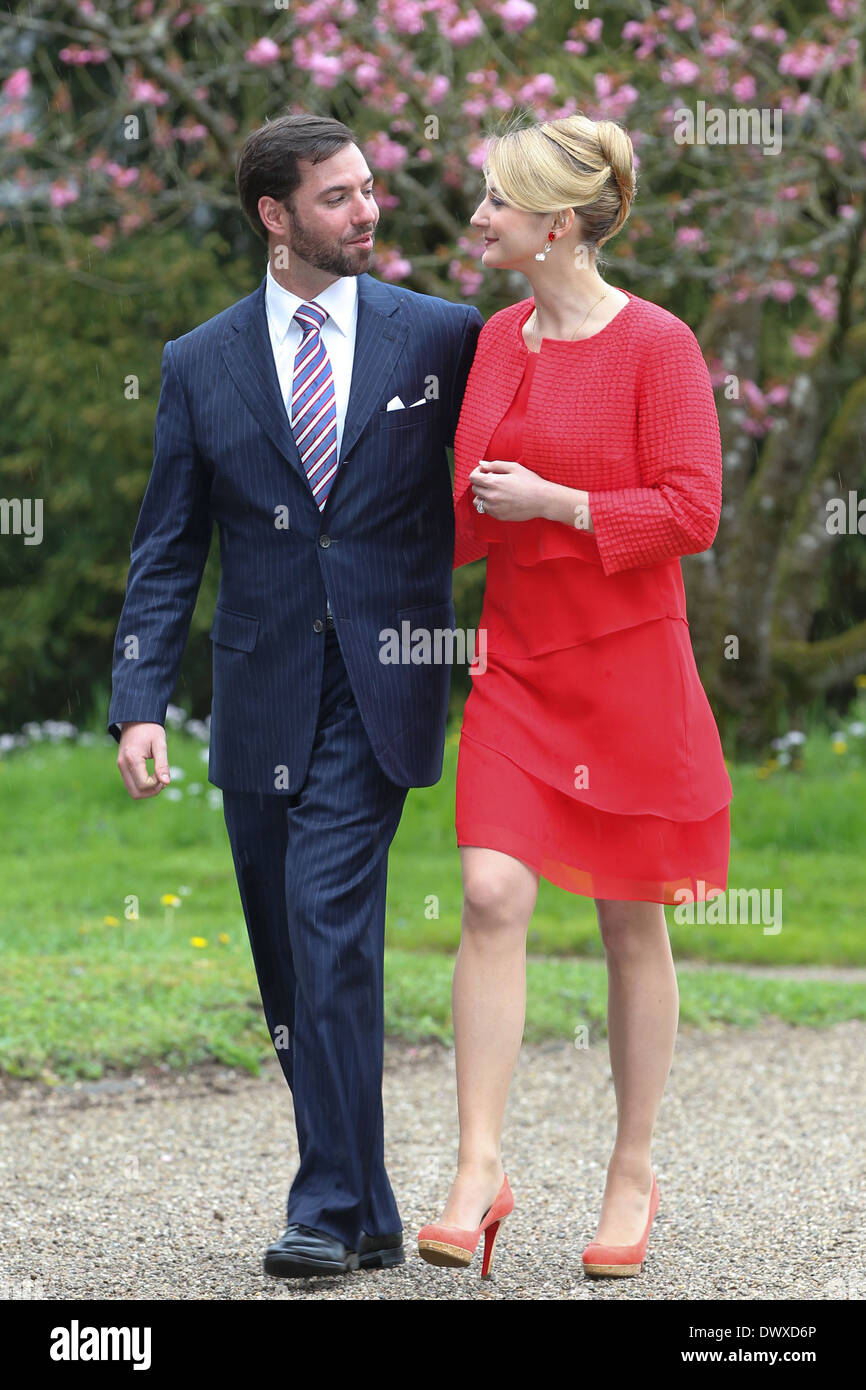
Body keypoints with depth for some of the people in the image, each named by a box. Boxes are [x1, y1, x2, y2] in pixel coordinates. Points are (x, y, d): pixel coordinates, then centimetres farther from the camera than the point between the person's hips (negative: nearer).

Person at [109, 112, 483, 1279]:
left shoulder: (443, 338, 2)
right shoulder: (201, 366, 6)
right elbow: (166, 556, 5)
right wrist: (141, 703, -5)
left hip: (380, 690, -3)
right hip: (263, 698, 3)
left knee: (330, 928, -16)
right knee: (292, 969, 7)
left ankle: (332, 1206, -12)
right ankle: (368, 1215, 17)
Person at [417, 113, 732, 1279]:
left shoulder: (656, 345, -10)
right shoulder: (497, 340, 9)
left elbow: (691, 513, -15)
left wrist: (556, 503, -19)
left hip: (627, 667, -4)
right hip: (517, 665, 4)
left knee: (631, 924, 5)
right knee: (492, 895, -11)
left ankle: (633, 1177, 17)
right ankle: (479, 1169, -11)